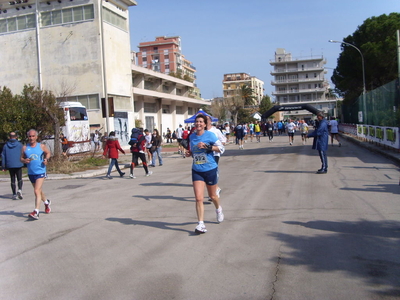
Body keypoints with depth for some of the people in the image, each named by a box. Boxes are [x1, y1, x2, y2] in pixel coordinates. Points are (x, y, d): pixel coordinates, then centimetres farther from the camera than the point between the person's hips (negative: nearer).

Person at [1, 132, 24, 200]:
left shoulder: (5, 146, 4)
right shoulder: (19, 145, -3)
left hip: (10, 165, 2)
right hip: (18, 165, -2)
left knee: (12, 180, 10)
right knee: (19, 179, 8)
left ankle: (14, 195, 9)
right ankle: (19, 190, -16)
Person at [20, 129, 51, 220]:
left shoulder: (42, 146, -3)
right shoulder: (24, 148, 1)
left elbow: (48, 153, 14)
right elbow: (21, 158, 8)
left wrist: (46, 159, -6)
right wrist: (24, 160, -14)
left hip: (40, 172, -4)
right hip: (31, 173, 4)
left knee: (37, 191, -16)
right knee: (39, 190, 20)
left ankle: (36, 212, -18)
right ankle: (46, 202, 46)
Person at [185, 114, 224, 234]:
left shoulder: (210, 135, -10)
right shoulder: (192, 136, 5)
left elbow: (221, 148, -10)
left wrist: (207, 146, -22)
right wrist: (189, 153, -1)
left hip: (210, 170, -3)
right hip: (196, 171, 3)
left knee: (212, 196, 16)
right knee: (198, 198, -9)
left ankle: (218, 209, 49)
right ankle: (201, 224, -4)